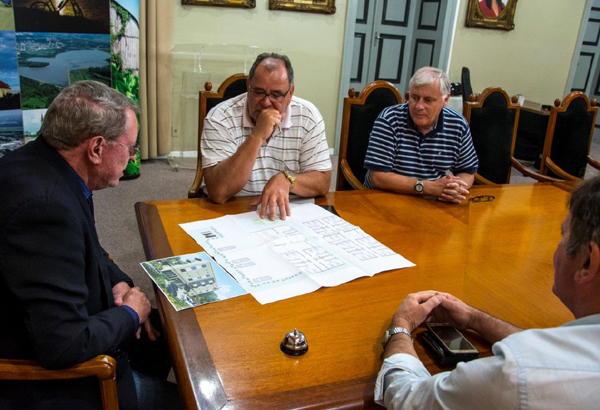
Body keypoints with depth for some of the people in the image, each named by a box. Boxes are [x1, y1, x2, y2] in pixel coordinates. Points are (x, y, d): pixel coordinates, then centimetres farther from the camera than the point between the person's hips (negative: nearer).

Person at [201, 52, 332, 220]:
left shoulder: (308, 116, -4)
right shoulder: (220, 118, -11)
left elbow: (322, 183, -4)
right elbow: (218, 193, -21)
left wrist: (286, 179, -24)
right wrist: (257, 136, -26)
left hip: (286, 214, 2)